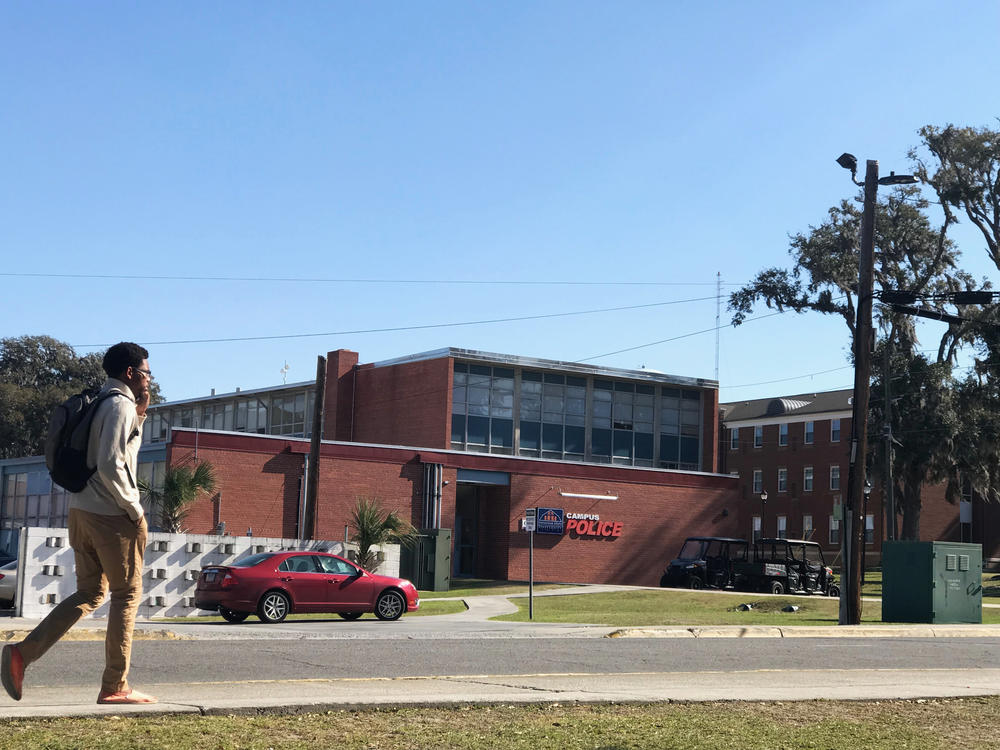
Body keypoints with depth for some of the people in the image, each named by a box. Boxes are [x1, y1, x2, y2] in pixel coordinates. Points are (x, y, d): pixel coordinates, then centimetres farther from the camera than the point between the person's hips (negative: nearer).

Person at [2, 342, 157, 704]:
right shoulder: (121, 406, -12)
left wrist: (140, 415, 16)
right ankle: (115, 687, 3)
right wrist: (135, 509, -13)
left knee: (89, 594, 14)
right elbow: (111, 466, -21)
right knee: (127, 595, 1)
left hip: (82, 512, 9)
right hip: (111, 516, -9)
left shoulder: (99, 405, 17)